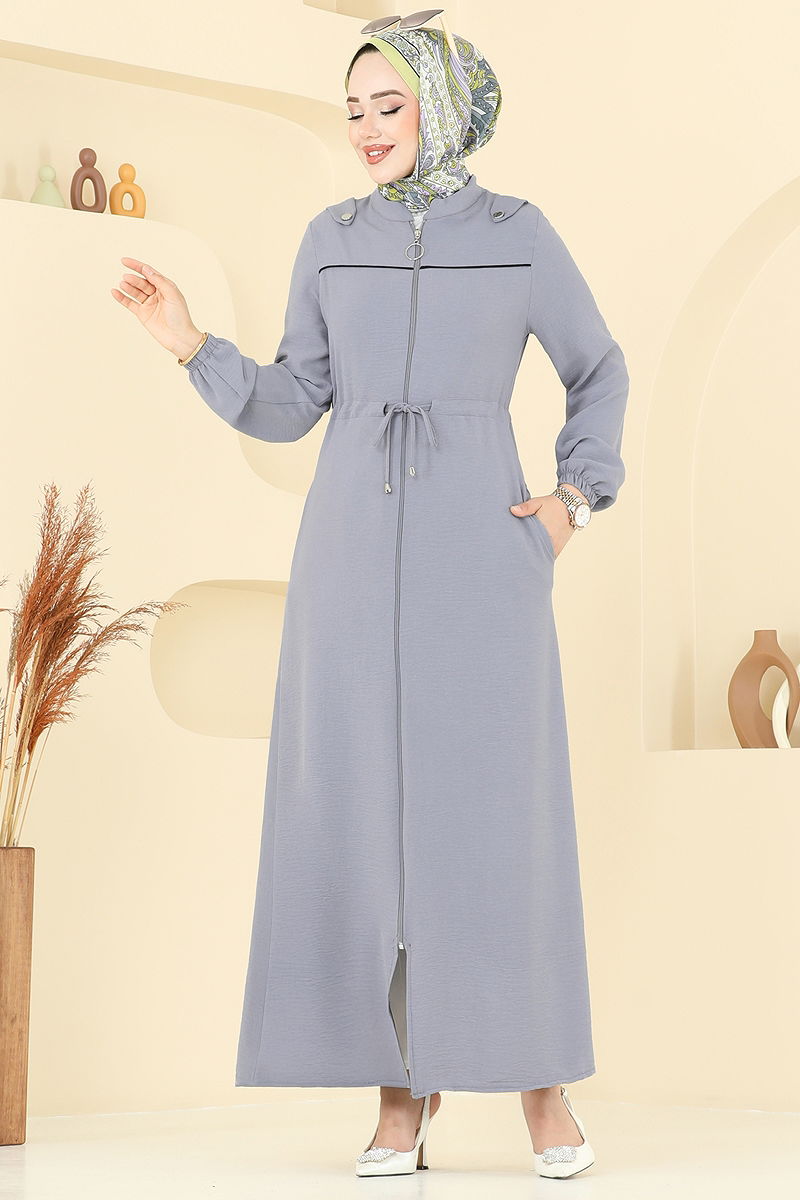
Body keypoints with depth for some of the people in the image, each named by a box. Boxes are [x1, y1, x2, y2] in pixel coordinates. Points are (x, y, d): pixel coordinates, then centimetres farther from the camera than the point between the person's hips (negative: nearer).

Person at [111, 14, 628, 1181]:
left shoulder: (520, 235, 6)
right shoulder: (332, 241, 11)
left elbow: (600, 374, 17)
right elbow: (291, 408, 10)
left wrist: (577, 500, 3)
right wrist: (192, 344, -4)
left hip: (479, 543, -2)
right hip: (353, 543, 2)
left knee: (501, 806, -7)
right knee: (366, 807, -4)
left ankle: (543, 1078, 5)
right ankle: (403, 1089, 4)